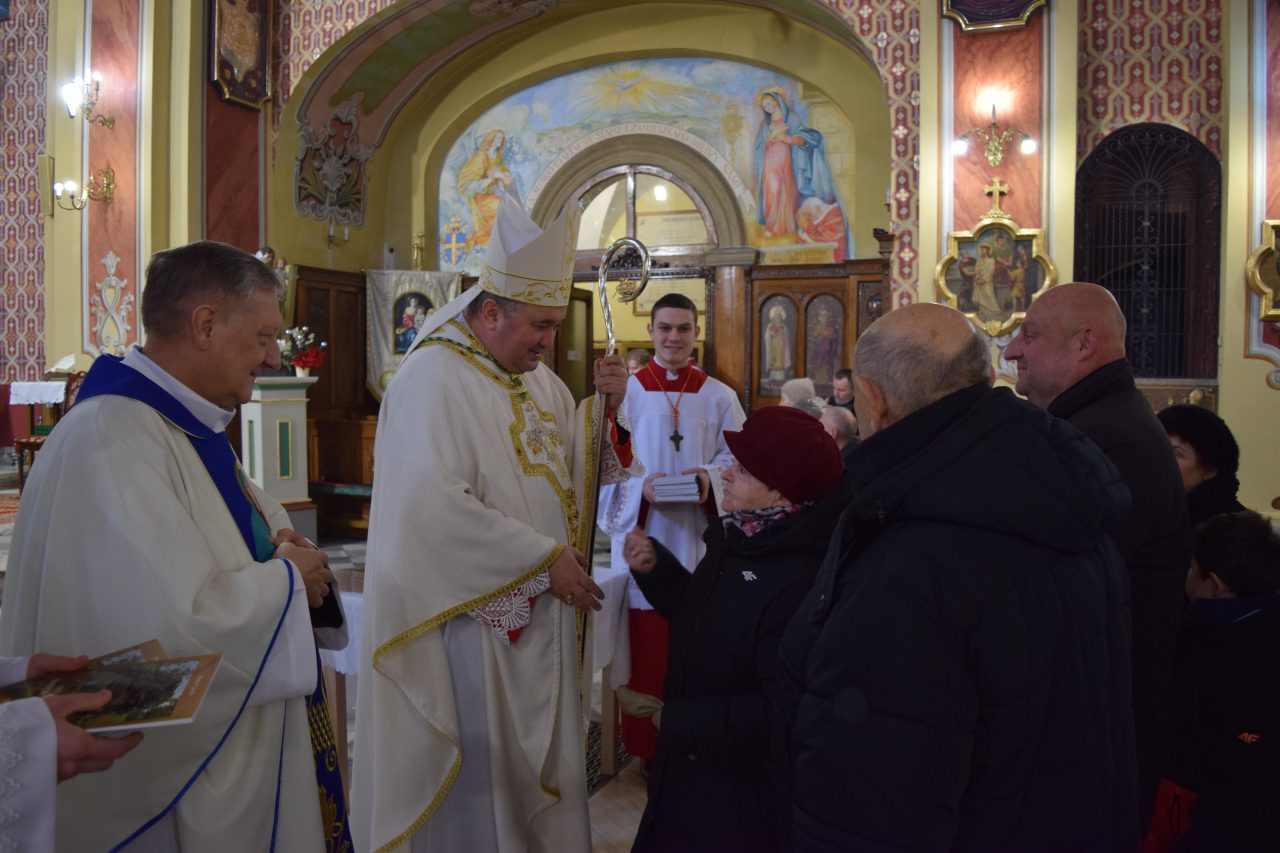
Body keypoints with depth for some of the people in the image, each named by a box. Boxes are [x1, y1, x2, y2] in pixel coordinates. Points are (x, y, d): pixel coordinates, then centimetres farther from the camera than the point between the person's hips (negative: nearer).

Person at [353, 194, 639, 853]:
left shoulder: (539, 379, 10)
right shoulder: (433, 378, -16)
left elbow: (571, 470, 14)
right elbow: (438, 509, -25)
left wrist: (605, 408, -3)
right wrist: (545, 558, -20)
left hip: (541, 617, 8)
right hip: (473, 617, -8)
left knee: (541, 765, 17)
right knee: (480, 780, 5)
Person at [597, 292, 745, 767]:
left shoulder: (720, 398, 5)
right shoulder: (625, 392, 2)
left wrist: (709, 477, -17)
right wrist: (642, 486, -18)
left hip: (701, 543, 1)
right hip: (643, 539, -1)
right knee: (647, 651, 3)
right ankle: (647, 745, 17)